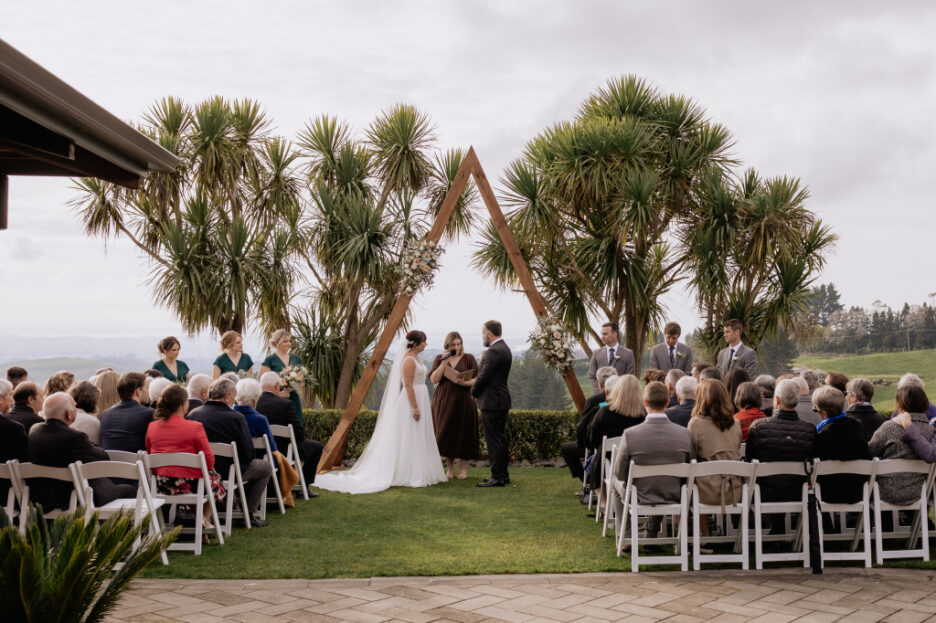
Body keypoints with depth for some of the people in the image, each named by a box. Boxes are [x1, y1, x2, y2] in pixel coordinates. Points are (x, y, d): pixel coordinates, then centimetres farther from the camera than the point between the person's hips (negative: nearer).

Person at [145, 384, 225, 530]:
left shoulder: (151, 427, 0)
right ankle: (205, 519, 18)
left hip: (160, 485, 5)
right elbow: (209, 460, -10)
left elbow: (149, 454, 13)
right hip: (188, 483, -5)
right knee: (214, 478, 27)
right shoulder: (195, 427, -15)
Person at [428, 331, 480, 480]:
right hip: (444, 402, 1)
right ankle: (449, 469, 13)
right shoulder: (439, 359, 7)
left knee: (463, 434, 0)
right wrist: (444, 363, -12)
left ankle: (463, 468, 11)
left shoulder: (468, 358, 3)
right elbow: (433, 379, -3)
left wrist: (463, 382, -19)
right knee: (446, 434, 2)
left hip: (463, 401, -1)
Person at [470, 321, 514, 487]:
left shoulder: (494, 352, -19)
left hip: (491, 402, -11)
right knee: (501, 439, 15)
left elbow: (483, 378, -17)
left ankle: (497, 477, -4)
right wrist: (476, 381, 14)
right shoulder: (504, 348, 14)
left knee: (494, 441, -7)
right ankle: (503, 474, 21)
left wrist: (474, 392, 0)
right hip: (501, 401, 11)